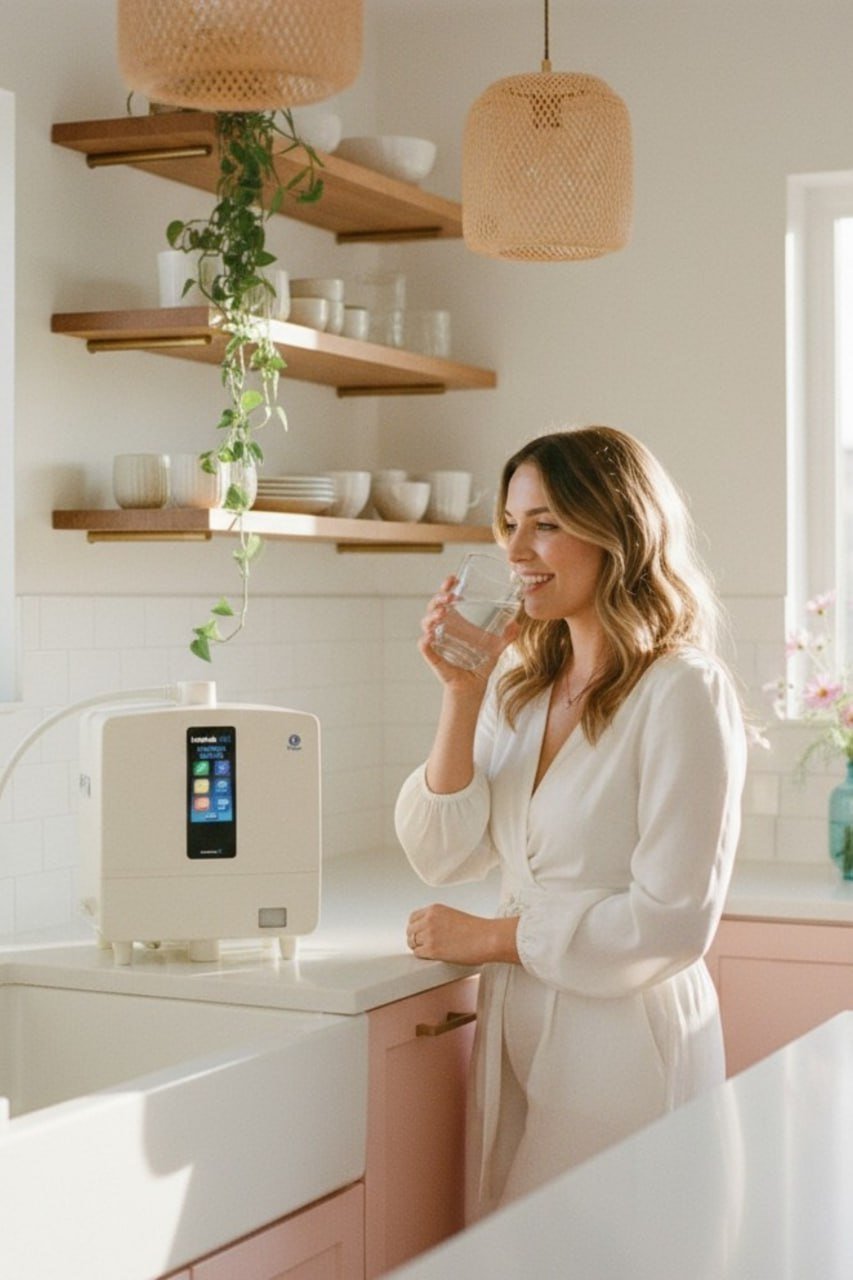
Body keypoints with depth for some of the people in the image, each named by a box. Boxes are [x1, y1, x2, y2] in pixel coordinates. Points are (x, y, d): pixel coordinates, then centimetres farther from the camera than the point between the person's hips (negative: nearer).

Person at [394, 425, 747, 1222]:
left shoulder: (685, 694, -14)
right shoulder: (520, 685, 6)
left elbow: (673, 920, -18)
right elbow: (443, 858, 2)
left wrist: (490, 938, -10)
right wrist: (460, 698, -8)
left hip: (627, 1041, -6)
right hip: (515, 1032, 6)